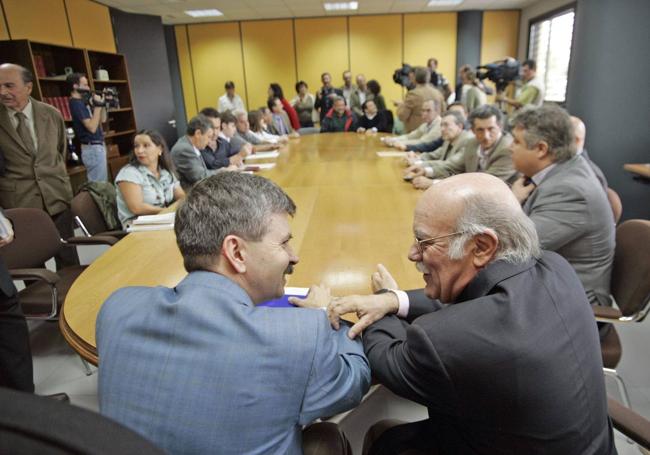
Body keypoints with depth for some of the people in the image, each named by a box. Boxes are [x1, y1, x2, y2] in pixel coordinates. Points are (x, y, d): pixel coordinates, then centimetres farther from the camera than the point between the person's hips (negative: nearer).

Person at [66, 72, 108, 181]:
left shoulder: (83, 101, 13)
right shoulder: (76, 103, -14)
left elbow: (102, 119, 18)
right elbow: (92, 127, -21)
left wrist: (103, 104, 4)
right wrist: (98, 106, -18)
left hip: (98, 146, 10)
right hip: (92, 148, -10)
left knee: (102, 183, 14)